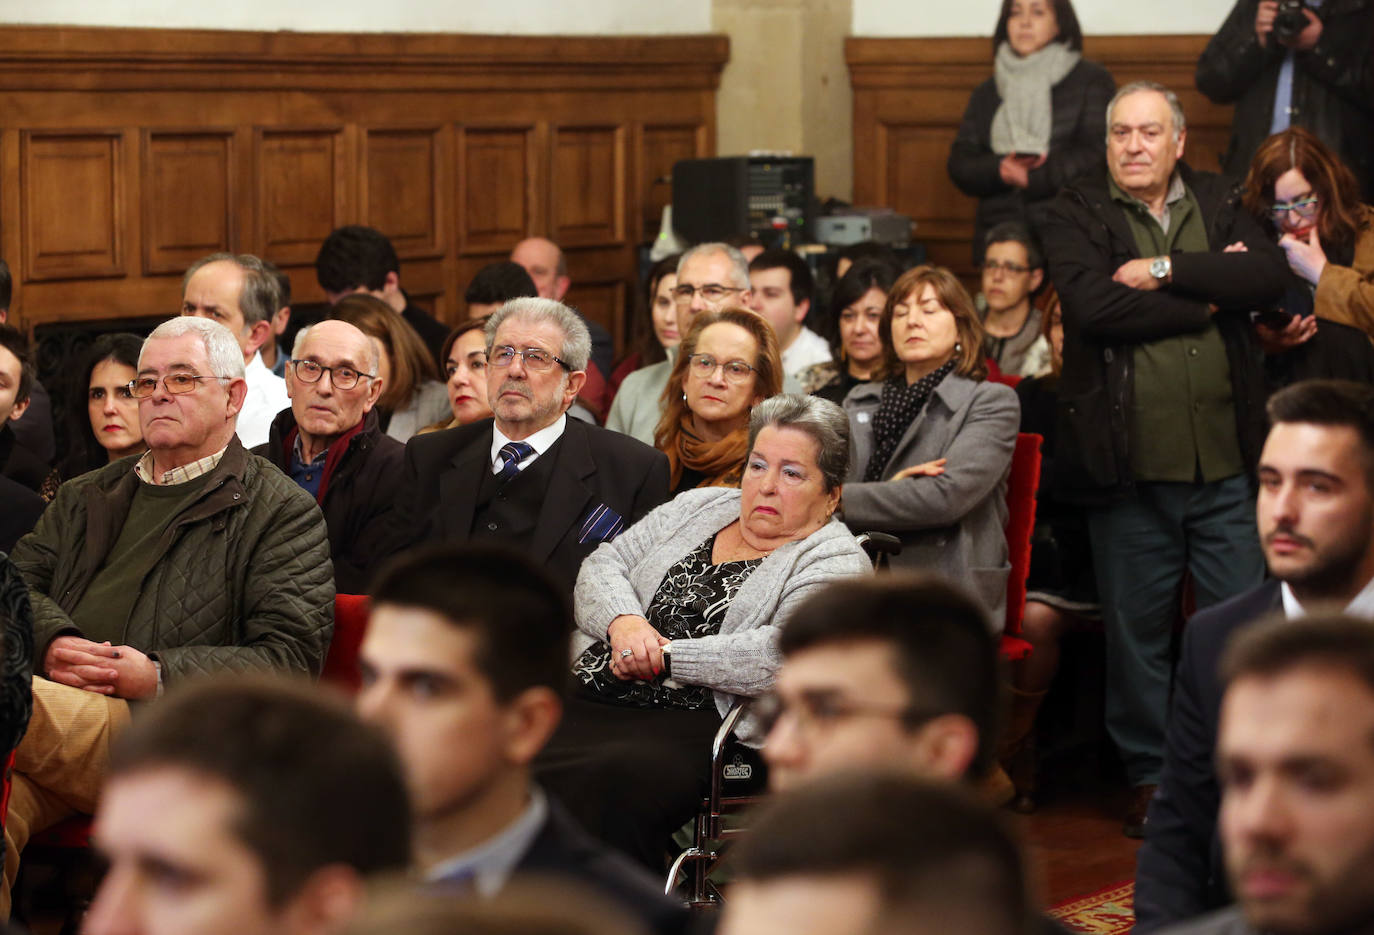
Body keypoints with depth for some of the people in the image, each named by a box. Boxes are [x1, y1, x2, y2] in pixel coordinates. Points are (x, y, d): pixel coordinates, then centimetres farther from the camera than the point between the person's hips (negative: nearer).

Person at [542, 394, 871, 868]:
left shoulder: (837, 564, 2)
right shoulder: (700, 506, 22)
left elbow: (783, 655, -15)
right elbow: (602, 566, 18)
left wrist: (664, 657, -11)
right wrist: (623, 622, -5)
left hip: (690, 723, -5)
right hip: (590, 698, 6)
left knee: (616, 781, -37)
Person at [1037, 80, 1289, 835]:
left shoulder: (1219, 205, 10)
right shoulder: (1074, 215, 1)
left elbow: (1271, 276, -7)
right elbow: (1095, 305, -16)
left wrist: (1166, 271, -14)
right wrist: (1209, 295, -9)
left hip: (1224, 461, 2)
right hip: (1130, 465, -2)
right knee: (1135, 631, 8)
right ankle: (1148, 775, 21)